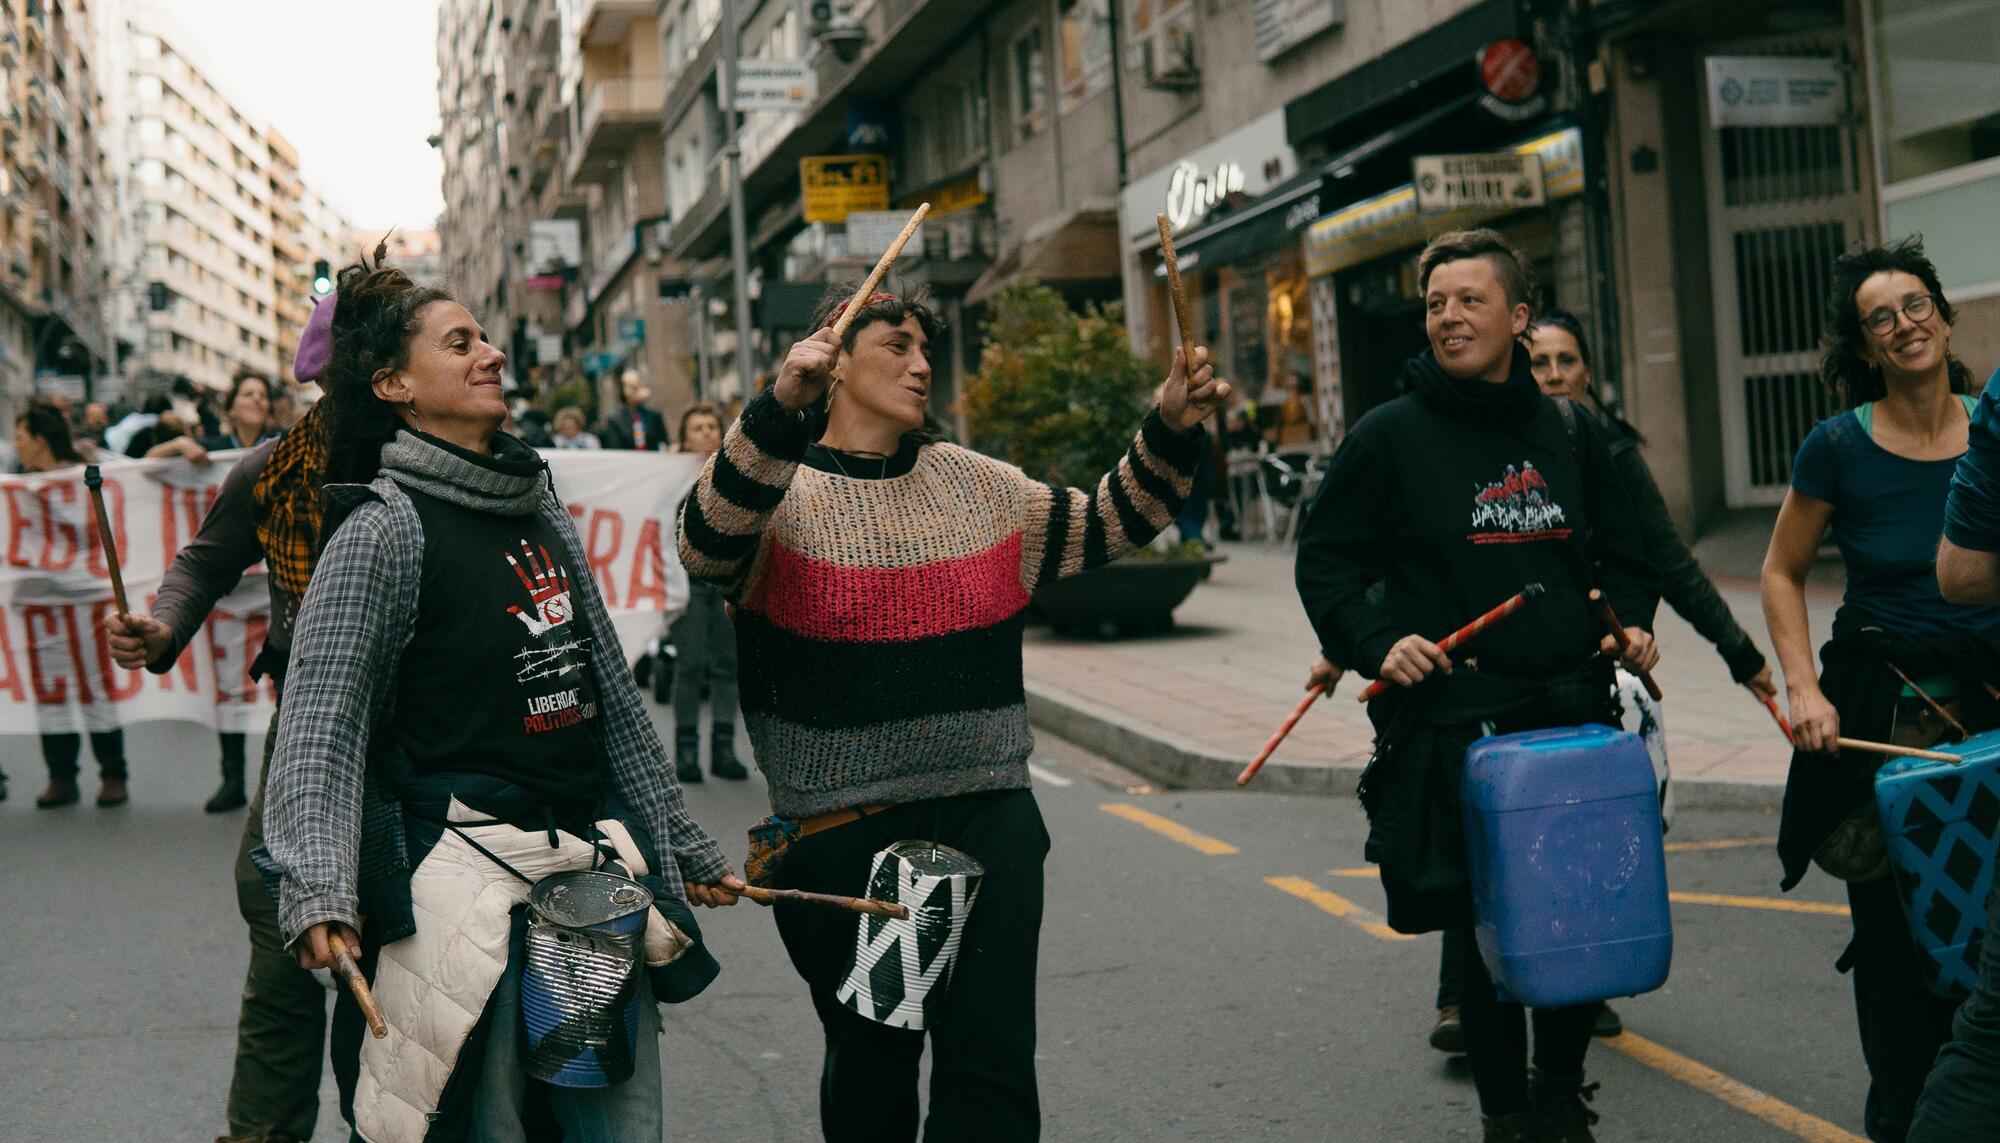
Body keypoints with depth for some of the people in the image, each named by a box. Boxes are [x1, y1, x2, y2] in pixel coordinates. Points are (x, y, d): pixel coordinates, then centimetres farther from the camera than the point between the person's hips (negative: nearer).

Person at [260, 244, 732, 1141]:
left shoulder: (540, 507, 13)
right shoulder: (384, 527, -8)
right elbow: (321, 725, -14)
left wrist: (682, 844, 21)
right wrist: (319, 890, -28)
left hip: (597, 864, 7)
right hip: (472, 878, -7)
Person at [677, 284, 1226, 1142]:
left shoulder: (973, 483, 11)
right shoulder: (782, 489, -4)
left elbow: (1102, 525, 17)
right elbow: (707, 546, -25)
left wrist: (1170, 431, 1)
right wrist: (779, 413, -39)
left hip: (988, 821, 3)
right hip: (845, 836, -3)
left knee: (994, 1065, -1)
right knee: (871, 1066, 14)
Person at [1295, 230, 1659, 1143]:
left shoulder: (1568, 433, 11)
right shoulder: (1390, 436, -2)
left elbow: (1622, 552, 22)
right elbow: (1326, 562, 1)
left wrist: (1630, 621, 3)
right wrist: (1374, 643, -14)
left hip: (1575, 708, 4)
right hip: (1454, 721, -4)